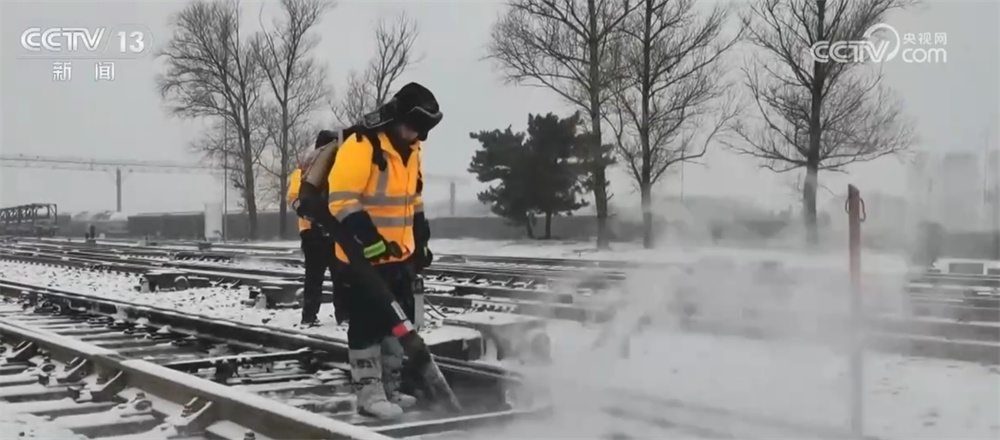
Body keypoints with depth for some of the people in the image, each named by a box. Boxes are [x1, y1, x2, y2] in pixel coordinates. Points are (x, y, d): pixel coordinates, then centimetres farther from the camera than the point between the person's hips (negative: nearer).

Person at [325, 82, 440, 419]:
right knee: (368, 324, -3)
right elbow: (342, 200, -24)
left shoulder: (409, 151, 7)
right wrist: (368, 236, -31)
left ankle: (389, 389, 25)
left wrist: (419, 239, 20)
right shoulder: (360, 146, -20)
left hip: (398, 255, 9)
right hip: (361, 256, -8)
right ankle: (369, 394, 6)